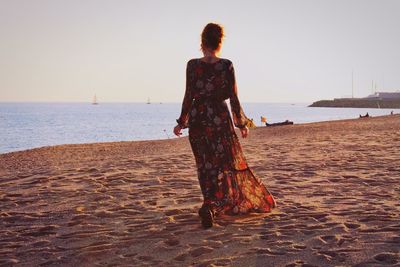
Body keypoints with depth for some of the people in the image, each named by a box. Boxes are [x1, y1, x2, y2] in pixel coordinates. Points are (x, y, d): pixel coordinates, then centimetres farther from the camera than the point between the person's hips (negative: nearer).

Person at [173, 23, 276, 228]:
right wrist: (242, 123, 6)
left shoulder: (192, 65, -3)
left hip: (198, 119, 2)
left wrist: (181, 122, 7)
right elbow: (233, 98, -4)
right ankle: (210, 205, -15)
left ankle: (211, 205, 25)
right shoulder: (226, 66, -6)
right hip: (220, 119, -2)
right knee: (224, 164, 4)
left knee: (206, 165, 16)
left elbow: (189, 96, -3)